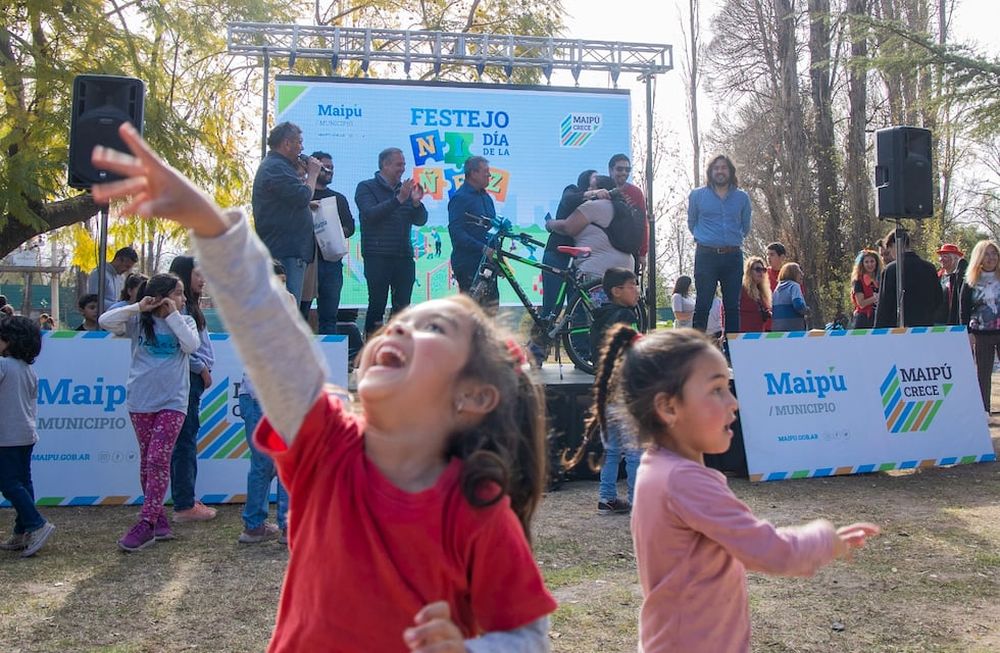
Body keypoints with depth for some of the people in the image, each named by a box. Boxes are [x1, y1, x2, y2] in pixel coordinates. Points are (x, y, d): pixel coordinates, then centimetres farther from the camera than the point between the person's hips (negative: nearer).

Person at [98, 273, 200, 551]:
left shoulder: (185, 321, 6)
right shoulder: (139, 322, 4)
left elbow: (191, 345, -11)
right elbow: (105, 321, -6)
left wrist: (173, 315, -9)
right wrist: (137, 307, -13)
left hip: (172, 402, -2)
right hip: (140, 400, 2)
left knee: (158, 460, -11)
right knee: (147, 461, 7)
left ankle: (146, 524, -10)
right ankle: (159, 521, 17)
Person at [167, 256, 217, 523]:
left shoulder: (190, 305, 19)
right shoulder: (178, 305, -12)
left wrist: (204, 368, 11)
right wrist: (202, 368, -10)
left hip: (194, 379, 10)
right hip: (186, 378, -10)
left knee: (186, 441, 13)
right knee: (186, 441, -7)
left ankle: (186, 498, 19)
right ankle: (184, 506, -3)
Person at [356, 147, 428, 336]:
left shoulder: (405, 189, 16)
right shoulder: (366, 188, 2)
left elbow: (420, 221, 10)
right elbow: (371, 214, -15)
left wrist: (416, 202, -10)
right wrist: (399, 199, -21)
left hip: (404, 257, 5)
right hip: (377, 257, -5)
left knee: (403, 306, 4)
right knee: (377, 305, -5)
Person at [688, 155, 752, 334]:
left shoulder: (742, 198, 10)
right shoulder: (697, 195, 6)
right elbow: (691, 224, 18)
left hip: (733, 257, 2)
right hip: (706, 256, -2)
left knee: (733, 306, 4)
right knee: (703, 305, -6)